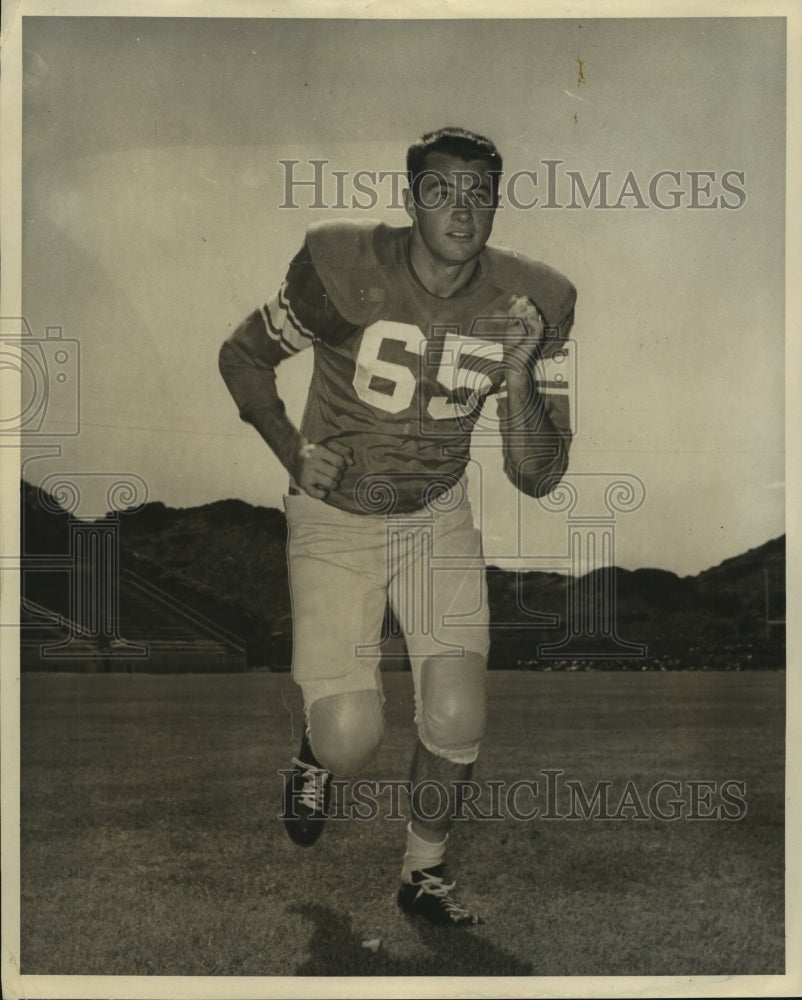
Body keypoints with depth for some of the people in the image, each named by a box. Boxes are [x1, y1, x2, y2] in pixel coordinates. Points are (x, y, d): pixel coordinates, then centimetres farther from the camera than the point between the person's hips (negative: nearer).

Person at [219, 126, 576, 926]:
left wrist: (519, 374, -24)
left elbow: (537, 476, -9)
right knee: (352, 741, -9)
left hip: (438, 516, 3)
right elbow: (242, 356, -2)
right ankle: (316, 753, 31)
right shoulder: (346, 269, -19)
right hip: (334, 518, -2)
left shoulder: (523, 302, -10)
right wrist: (293, 451, -11)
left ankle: (424, 875, 23)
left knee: (457, 722, -7)